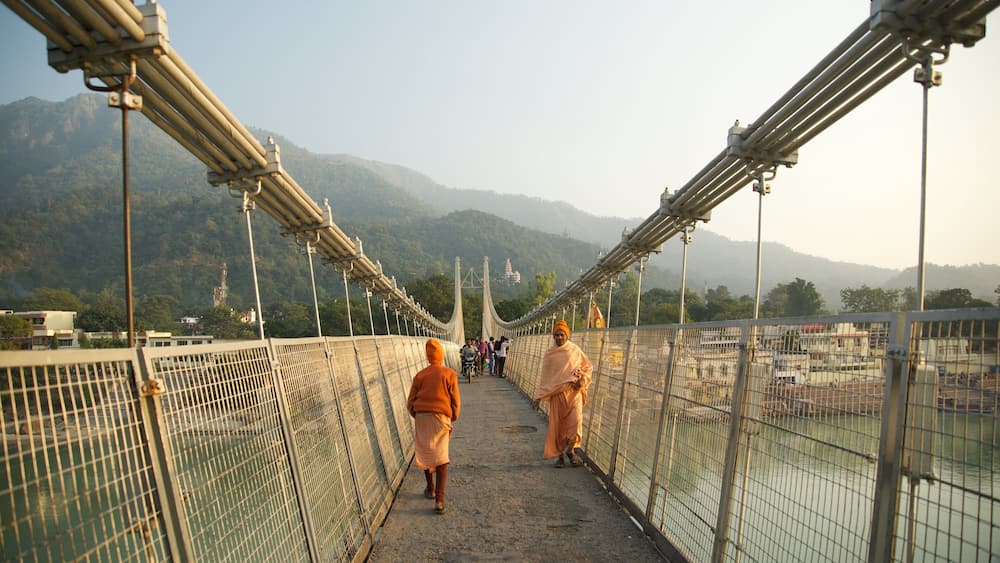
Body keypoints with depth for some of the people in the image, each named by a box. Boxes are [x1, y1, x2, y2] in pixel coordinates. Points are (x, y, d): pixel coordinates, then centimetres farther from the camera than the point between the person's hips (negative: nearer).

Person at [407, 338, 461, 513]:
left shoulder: (420, 375, 4)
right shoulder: (449, 374, -2)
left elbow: (410, 402, 5)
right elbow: (456, 401, -2)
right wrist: (453, 419, 14)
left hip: (421, 417, 2)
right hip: (441, 417, -2)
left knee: (425, 454, 19)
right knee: (441, 458, -1)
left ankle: (430, 489, 34)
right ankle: (439, 499, -11)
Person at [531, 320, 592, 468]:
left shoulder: (575, 350, 2)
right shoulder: (549, 354, 5)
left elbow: (588, 367, 11)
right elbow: (544, 377, 9)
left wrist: (582, 380, -8)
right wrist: (538, 397, 7)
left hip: (573, 392, -1)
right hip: (556, 393, 1)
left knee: (576, 421, -12)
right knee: (557, 425, 1)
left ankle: (570, 450, 11)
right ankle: (560, 454, 17)